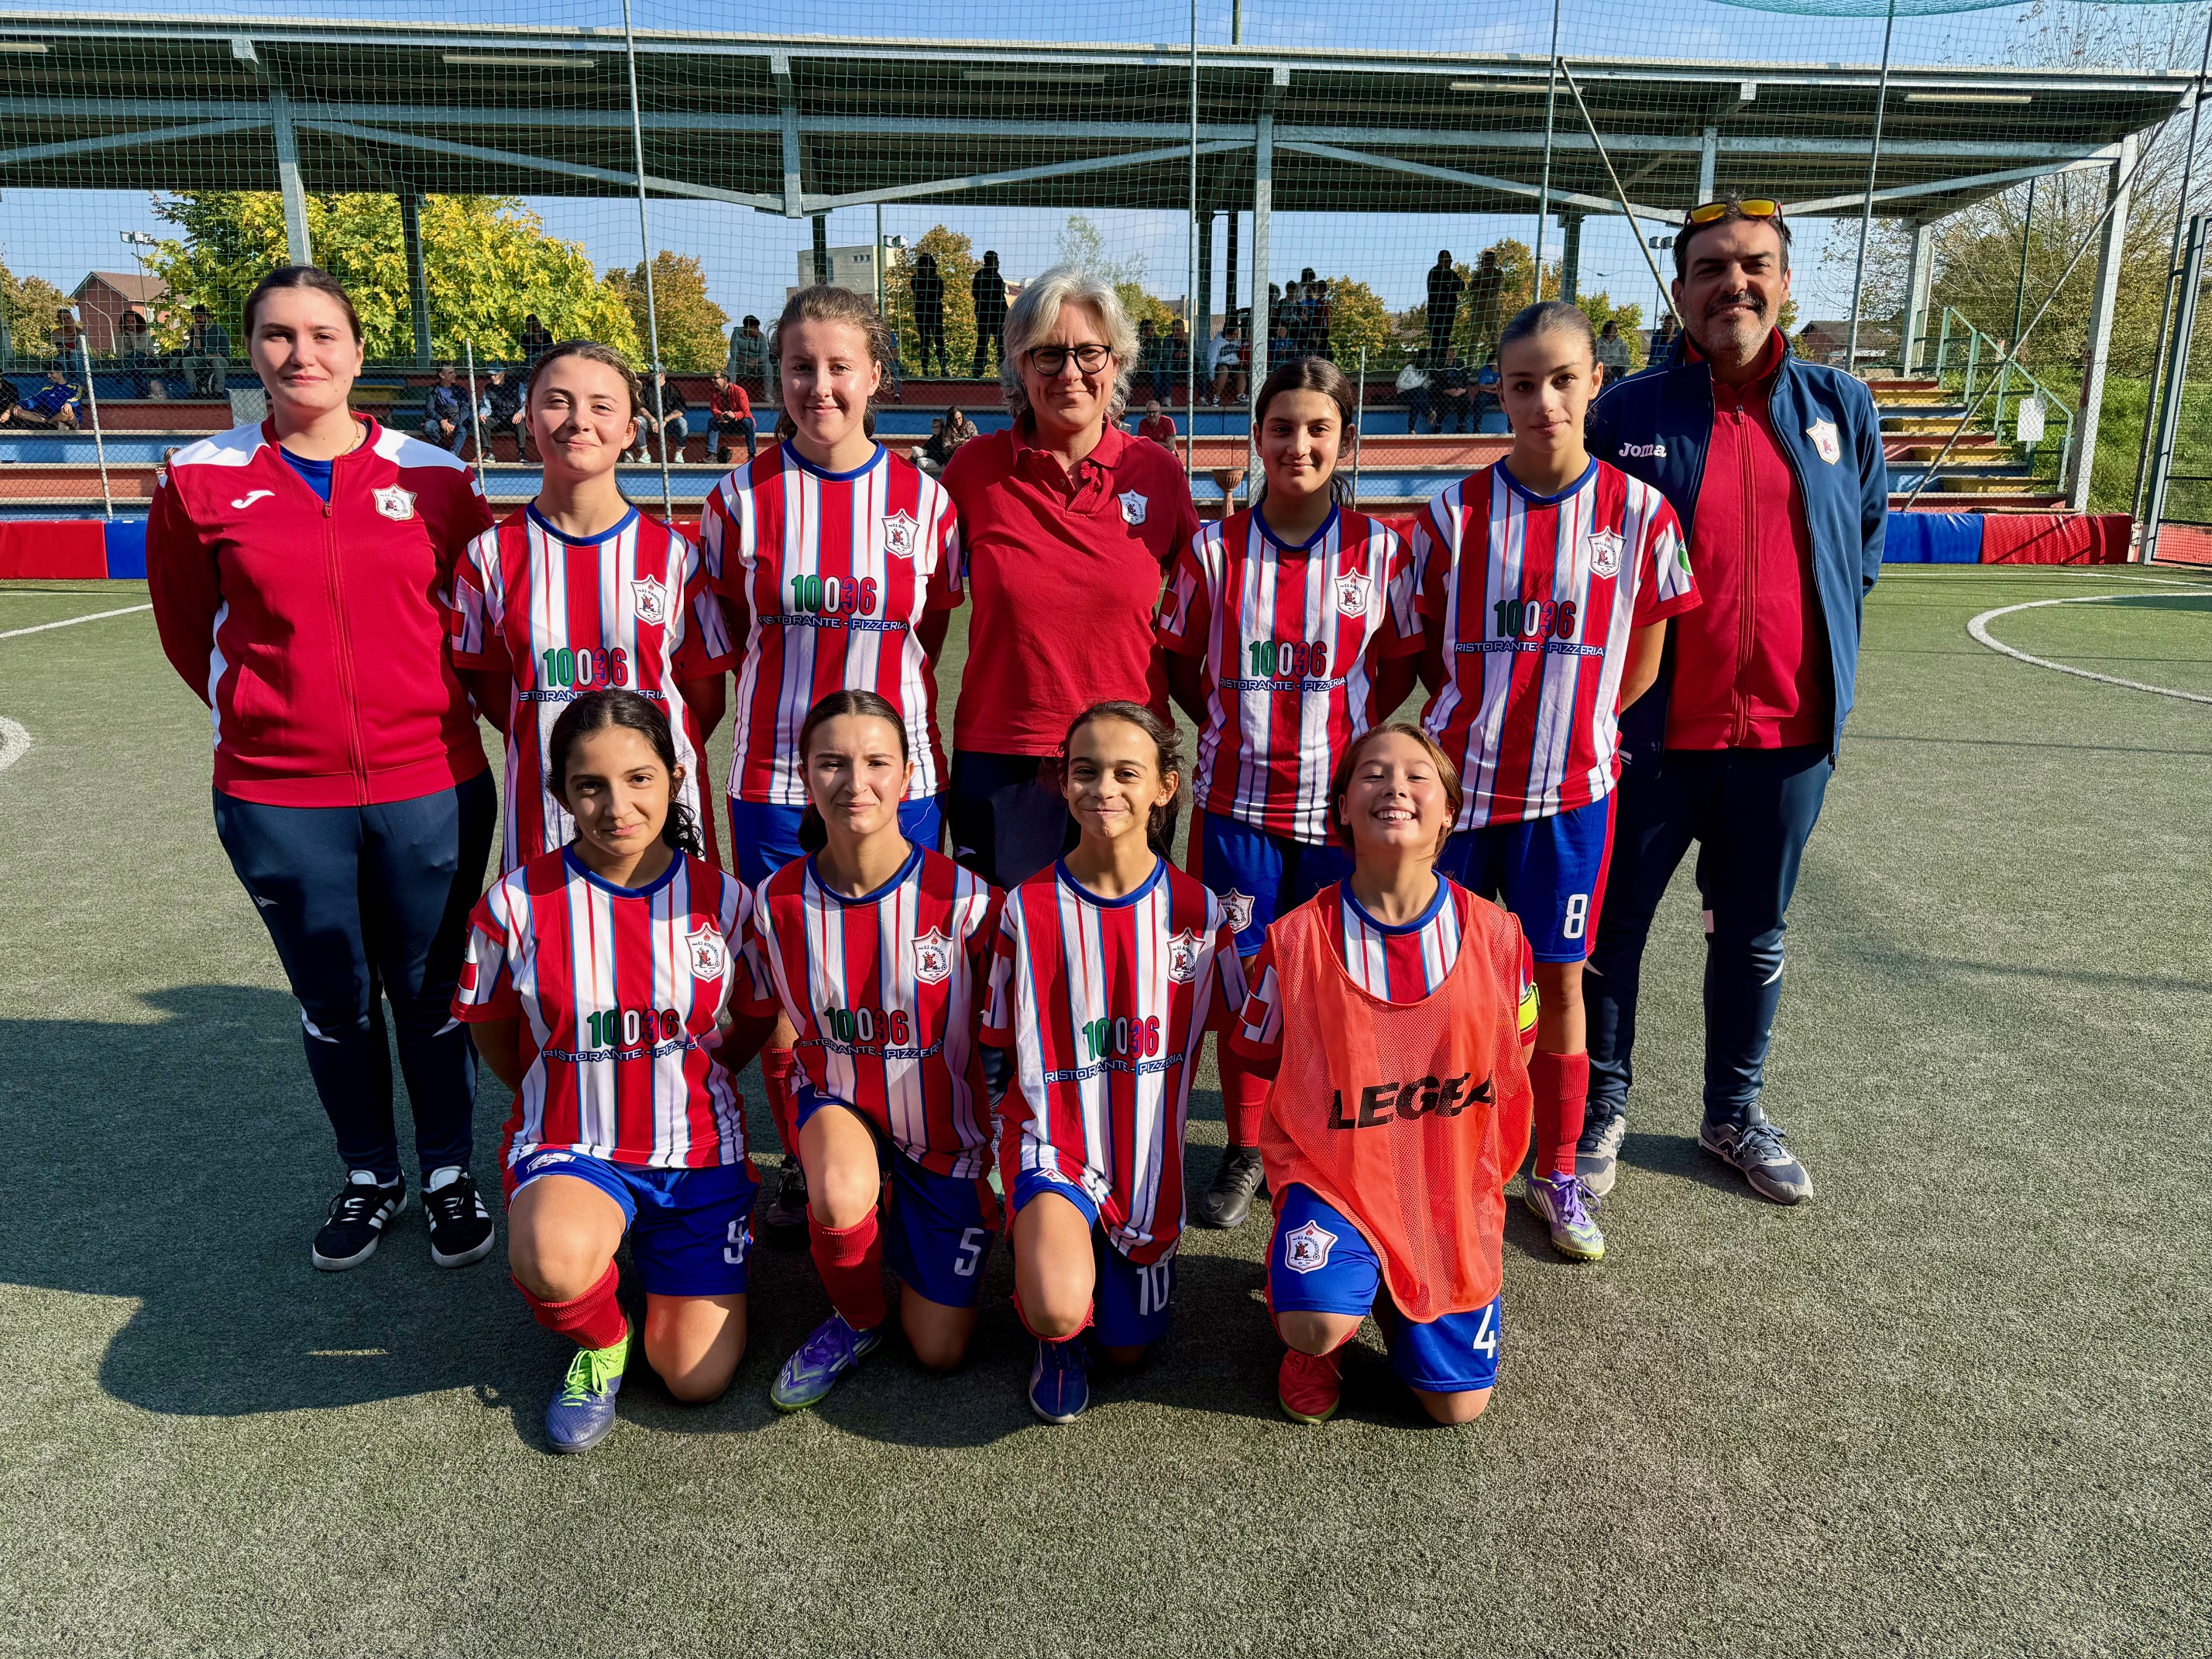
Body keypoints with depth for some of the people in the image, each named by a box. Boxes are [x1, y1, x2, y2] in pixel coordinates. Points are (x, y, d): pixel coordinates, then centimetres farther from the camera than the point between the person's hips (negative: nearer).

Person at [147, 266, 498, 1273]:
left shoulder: (433, 477, -1)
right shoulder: (203, 479, -1)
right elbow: (188, 628, 11)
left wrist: (434, 710, 9)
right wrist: (277, 714, 13)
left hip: (430, 787, 0)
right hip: (277, 797, 1)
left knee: (430, 997, 11)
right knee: (334, 1004, 15)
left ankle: (449, 1173, 32)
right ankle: (369, 1177, 36)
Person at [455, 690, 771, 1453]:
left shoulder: (723, 899, -7)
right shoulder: (518, 903, -10)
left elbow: (757, 1022, 10)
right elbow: (494, 1034, 6)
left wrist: (681, 1080, 9)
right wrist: (582, 1097, 8)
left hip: (699, 1148, 2)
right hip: (571, 1144, -1)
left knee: (698, 1378, -2)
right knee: (553, 1260, -37)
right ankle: (600, 1343, 2)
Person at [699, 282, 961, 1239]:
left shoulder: (924, 500, 1)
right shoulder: (742, 499, 0)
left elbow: (930, 636, 8)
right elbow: (724, 640, 8)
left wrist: (871, 693, 1)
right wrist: (803, 682, 1)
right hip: (775, 777, 0)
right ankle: (800, 1167, 27)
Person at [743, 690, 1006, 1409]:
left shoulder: (962, 899, -19)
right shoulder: (777, 904, -12)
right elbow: (761, 1020, 5)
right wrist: (813, 1141, -1)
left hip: (946, 1128, 0)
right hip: (838, 1107, 1)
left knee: (940, 1352, 2)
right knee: (841, 1191, -37)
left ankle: (905, 1223, 33)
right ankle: (856, 1319, -1)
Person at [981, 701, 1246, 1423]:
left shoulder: (1196, 909, -6)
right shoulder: (1029, 906, -9)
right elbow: (1003, 1042, 1)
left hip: (1148, 1151, 2)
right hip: (1054, 1141, -2)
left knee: (1129, 1347, 11)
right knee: (1061, 1310, -28)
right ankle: (1055, 1339, 10)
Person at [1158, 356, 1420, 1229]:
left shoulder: (1379, 549, 0)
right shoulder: (1214, 549, 0)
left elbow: (1400, 665, 11)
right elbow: (1179, 662, 10)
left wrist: (1344, 729, 0)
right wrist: (1237, 725, 2)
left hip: (1340, 800, 0)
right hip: (1237, 798, 0)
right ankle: (1244, 1150, 24)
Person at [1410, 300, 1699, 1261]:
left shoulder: (1639, 514, -3)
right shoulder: (1453, 514, -4)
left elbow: (1640, 665, 4)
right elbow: (1426, 654, 5)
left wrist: (1565, 719, 1)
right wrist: (1482, 719, 0)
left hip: (1570, 787, 0)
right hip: (1459, 781, 0)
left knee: (1560, 979, 8)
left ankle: (1558, 1174, 25)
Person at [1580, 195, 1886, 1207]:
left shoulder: (1841, 409, 6)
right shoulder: (1627, 415, -3)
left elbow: (1866, 547, 15)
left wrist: (1827, 679, 9)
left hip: (1787, 733, 3)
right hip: (1652, 734, -3)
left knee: (1753, 937, 17)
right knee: (1612, 930, 7)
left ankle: (1735, 1114, 36)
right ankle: (1601, 1108, 27)